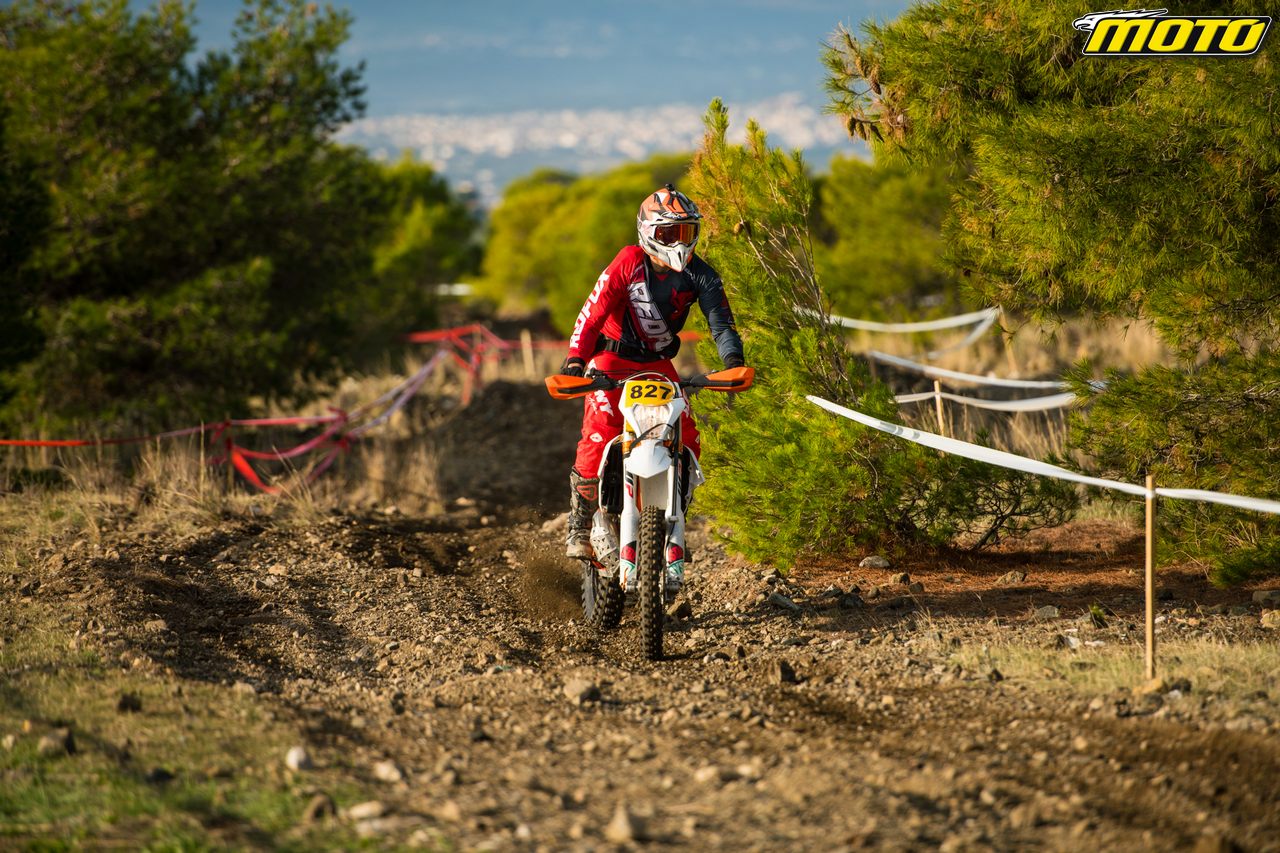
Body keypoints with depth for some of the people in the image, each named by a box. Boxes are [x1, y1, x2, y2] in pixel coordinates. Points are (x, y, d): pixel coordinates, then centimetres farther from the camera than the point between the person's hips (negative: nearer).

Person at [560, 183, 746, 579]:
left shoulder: (699, 275, -8)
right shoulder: (629, 263, -16)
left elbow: (720, 320, -16)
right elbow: (594, 310, -21)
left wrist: (733, 359, -37)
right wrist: (575, 358, -35)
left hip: (659, 363, 4)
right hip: (612, 358, -4)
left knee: (686, 441, -11)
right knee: (599, 439, -22)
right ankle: (580, 527, -5)